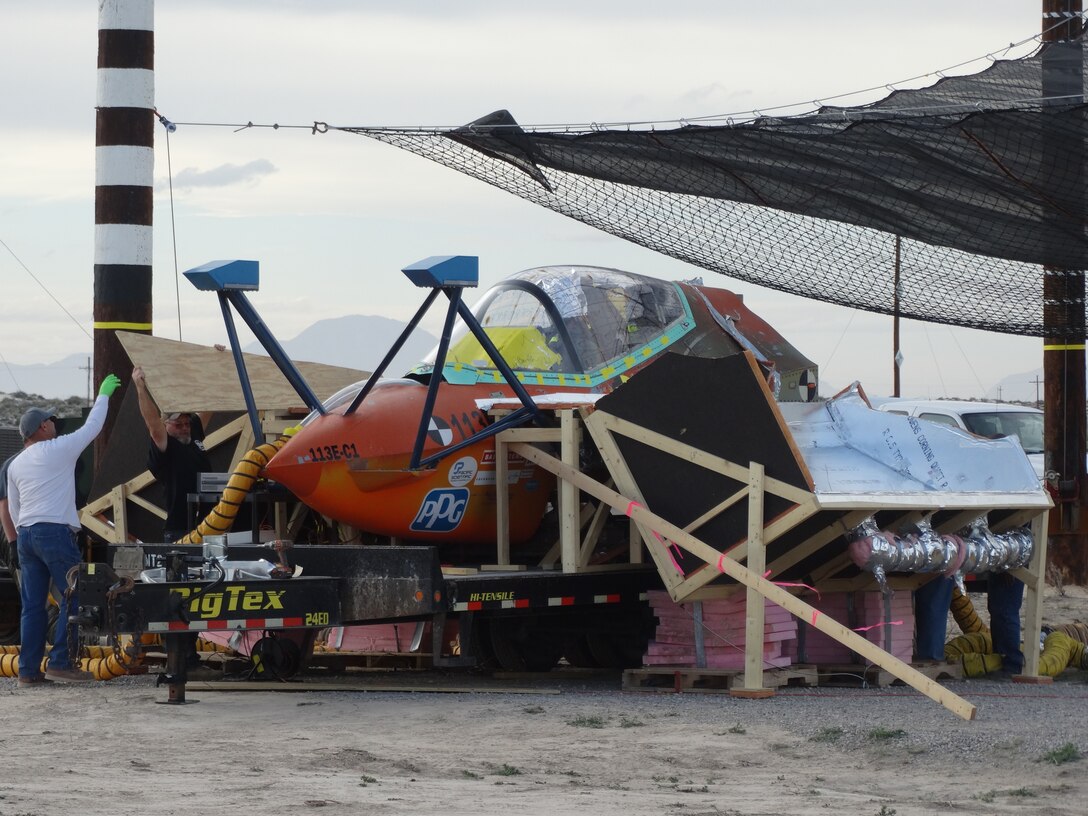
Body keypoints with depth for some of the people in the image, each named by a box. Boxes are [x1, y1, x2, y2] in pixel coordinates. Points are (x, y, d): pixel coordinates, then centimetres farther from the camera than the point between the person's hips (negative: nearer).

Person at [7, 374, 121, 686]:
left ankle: (28, 669, 3)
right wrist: (103, 394, 19)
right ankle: (60, 662, -13)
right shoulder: (59, 449, -2)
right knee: (74, 598, -5)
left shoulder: (15, 465, 17)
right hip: (56, 532, -7)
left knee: (33, 605, 6)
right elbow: (92, 427, 7)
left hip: (25, 535, 7)